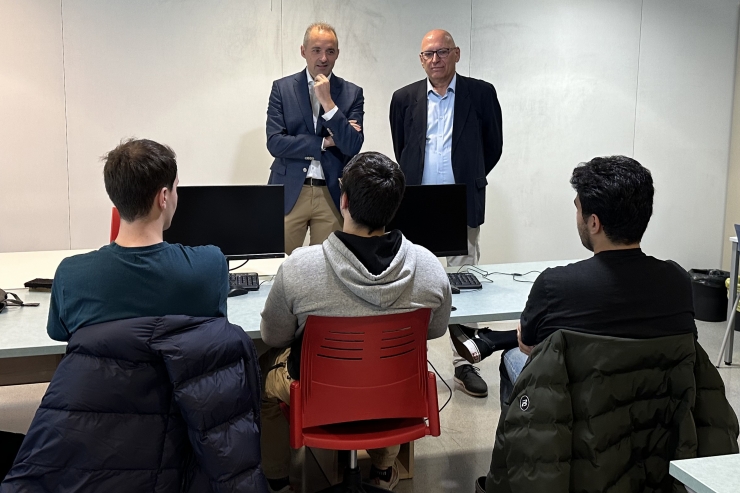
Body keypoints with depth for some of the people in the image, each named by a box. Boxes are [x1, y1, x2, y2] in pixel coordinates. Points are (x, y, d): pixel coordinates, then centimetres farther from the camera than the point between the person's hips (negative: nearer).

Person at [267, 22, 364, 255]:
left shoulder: (352, 93, 4)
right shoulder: (282, 88, 3)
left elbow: (353, 146, -7)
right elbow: (275, 142, -6)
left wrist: (327, 101, -13)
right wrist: (324, 142, -8)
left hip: (333, 194, 1)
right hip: (290, 192, 0)